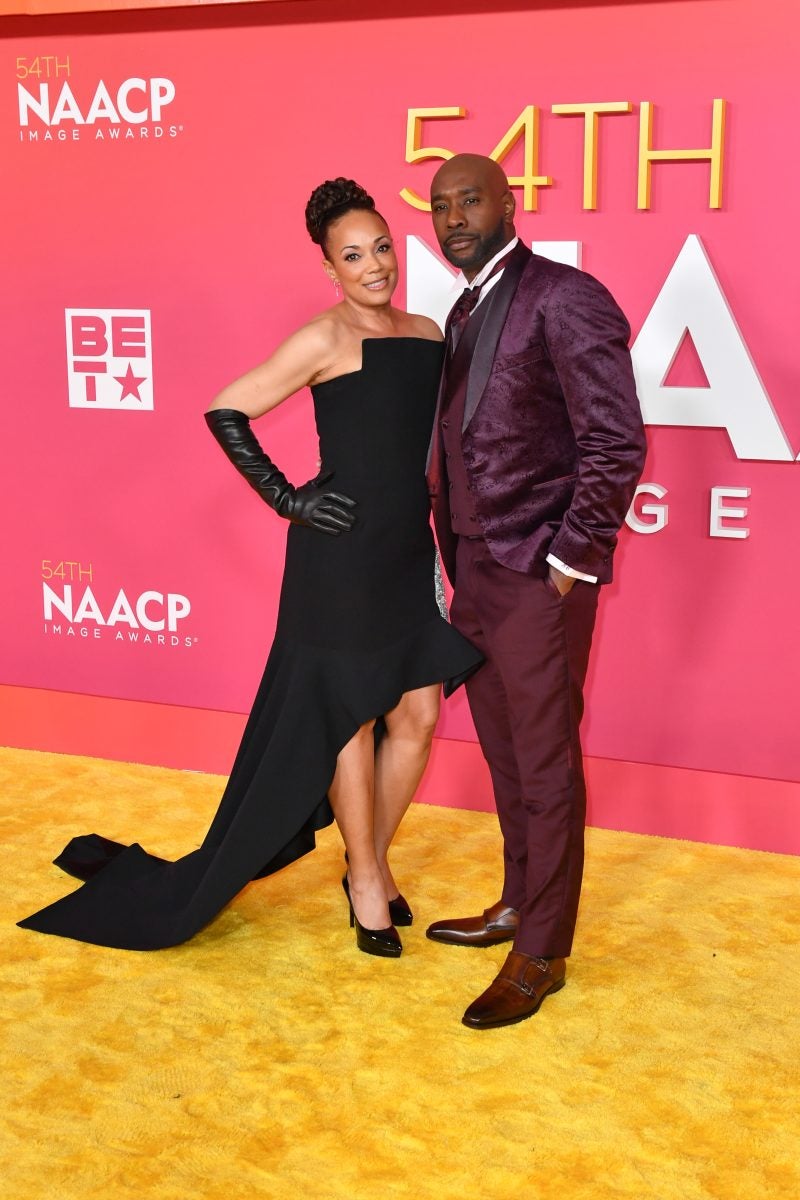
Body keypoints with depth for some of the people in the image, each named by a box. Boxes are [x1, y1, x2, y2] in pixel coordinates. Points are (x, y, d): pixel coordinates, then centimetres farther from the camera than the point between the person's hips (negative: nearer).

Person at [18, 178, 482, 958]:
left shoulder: (427, 334, 8)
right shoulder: (325, 340, -11)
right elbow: (225, 413, -12)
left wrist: (451, 521, 8)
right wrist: (287, 501, -11)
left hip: (413, 554, 7)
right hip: (341, 558, -6)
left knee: (416, 718, 10)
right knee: (349, 720, 6)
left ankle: (375, 862, 29)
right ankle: (364, 880, 23)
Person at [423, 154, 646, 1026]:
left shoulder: (565, 300, -13)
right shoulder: (464, 314, 14)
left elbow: (616, 445, -17)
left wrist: (571, 561, -16)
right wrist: (459, 563, 13)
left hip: (538, 580, -8)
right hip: (475, 576, 8)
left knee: (545, 766, 2)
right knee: (504, 756, 18)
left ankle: (541, 955, 15)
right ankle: (518, 905, 35)